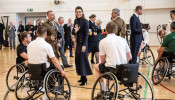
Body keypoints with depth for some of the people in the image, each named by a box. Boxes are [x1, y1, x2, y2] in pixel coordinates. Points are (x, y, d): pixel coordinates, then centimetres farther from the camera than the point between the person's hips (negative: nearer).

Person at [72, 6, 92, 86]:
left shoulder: (85, 21, -12)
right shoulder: (75, 21, 9)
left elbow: (86, 34, -15)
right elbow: (73, 32, 9)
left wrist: (84, 45, -21)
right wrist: (75, 31, -15)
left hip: (83, 43, -7)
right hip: (78, 43, 8)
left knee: (83, 59, -6)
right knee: (77, 59, 10)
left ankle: (84, 79, 2)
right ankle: (82, 77, 22)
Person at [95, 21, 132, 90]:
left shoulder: (102, 41, -2)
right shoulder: (122, 39, 10)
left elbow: (102, 61, -2)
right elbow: (129, 57, 11)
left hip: (111, 68, -5)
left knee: (97, 67, 26)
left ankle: (103, 89, 24)